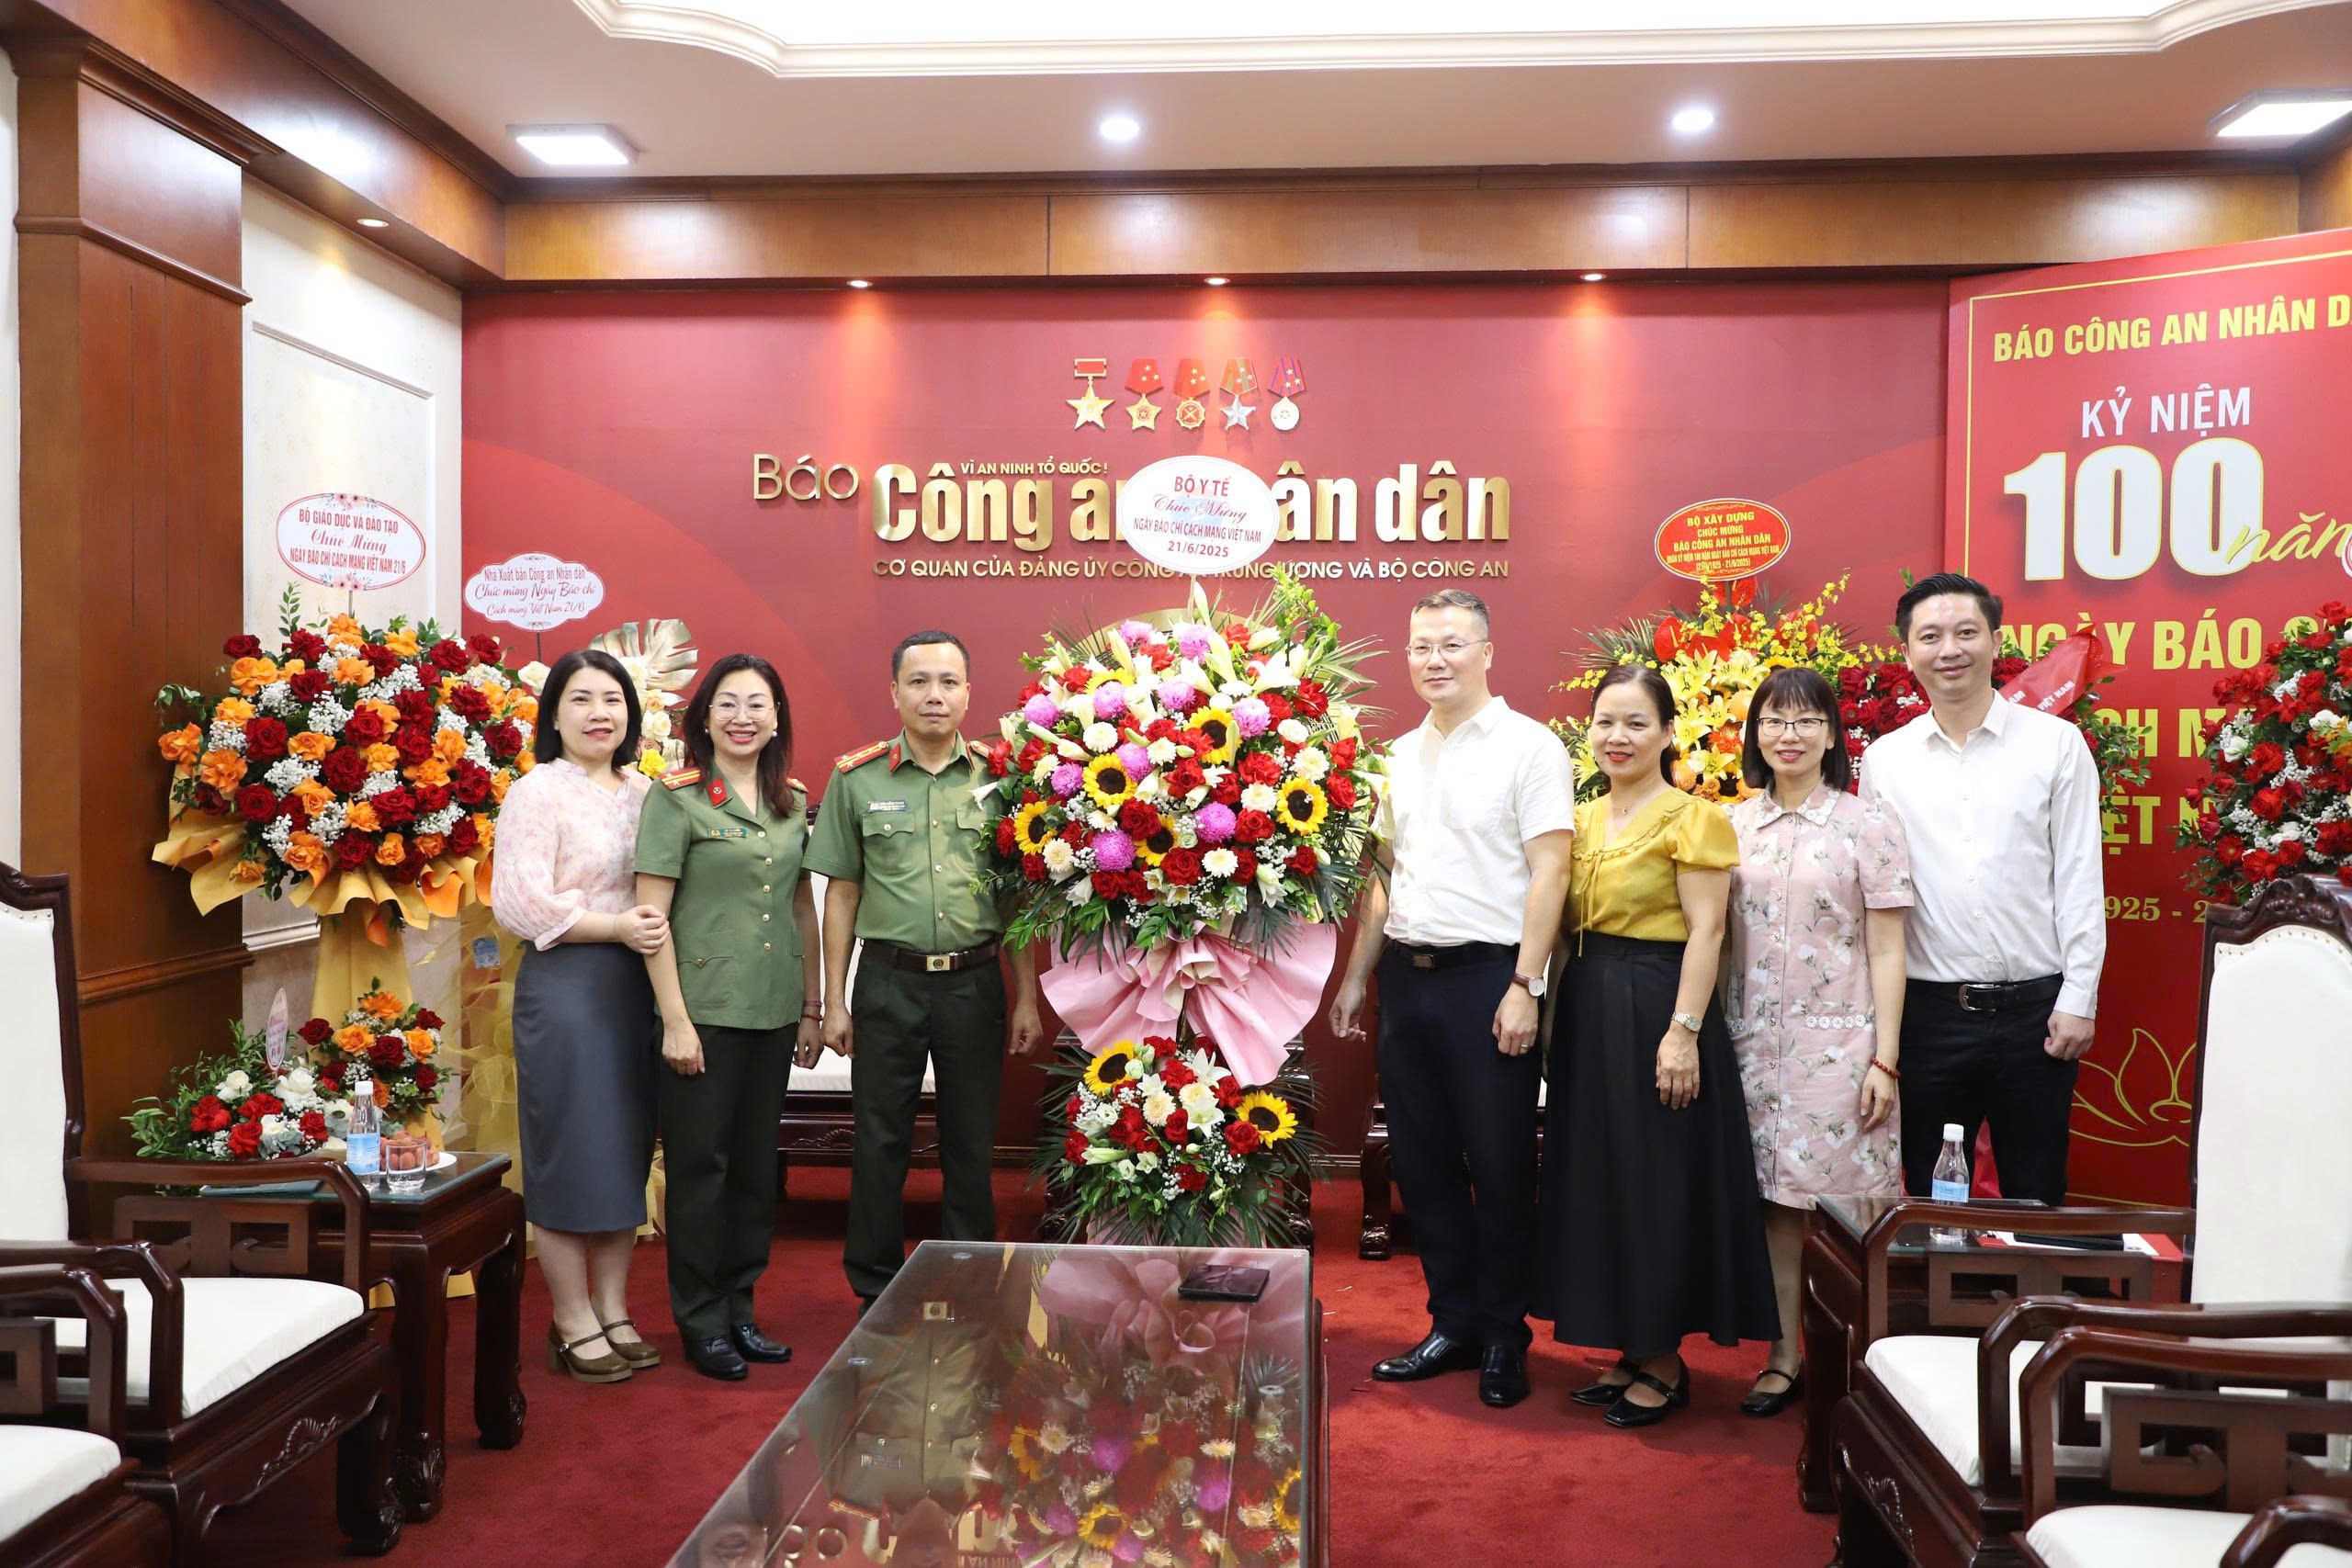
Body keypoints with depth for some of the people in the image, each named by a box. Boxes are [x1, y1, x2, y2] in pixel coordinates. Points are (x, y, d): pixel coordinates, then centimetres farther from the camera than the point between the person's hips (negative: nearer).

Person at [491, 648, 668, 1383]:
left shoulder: (645, 792, 12)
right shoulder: (537, 793, -6)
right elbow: (522, 903, -14)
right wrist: (616, 926, -16)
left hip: (637, 985, 6)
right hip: (564, 985, -6)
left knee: (627, 1150, 11)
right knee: (570, 1152, 1)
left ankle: (613, 1311, 23)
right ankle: (573, 1322, 14)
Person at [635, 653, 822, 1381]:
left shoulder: (792, 803, 10)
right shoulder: (677, 798, -6)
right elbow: (650, 913, -10)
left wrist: (810, 1007, 12)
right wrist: (674, 1019, -14)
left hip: (773, 1013, 5)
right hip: (703, 1010, -5)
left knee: (755, 1164, 12)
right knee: (700, 1166, 3)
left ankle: (740, 1309, 26)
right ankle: (702, 1324, 17)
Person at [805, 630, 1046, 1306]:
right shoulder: (856, 779, 2)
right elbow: (841, 894, 5)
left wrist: (1027, 999, 3)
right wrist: (834, 1000, 3)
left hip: (975, 979, 1)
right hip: (888, 979, 0)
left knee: (972, 1143, 10)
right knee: (879, 1142, 6)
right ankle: (876, 1293, 22)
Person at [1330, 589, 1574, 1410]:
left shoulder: (1529, 746, -5)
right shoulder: (1400, 756, 13)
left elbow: (1549, 870, -10)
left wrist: (1523, 986, -15)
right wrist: (1356, 977, 14)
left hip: (1487, 975, -6)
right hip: (1406, 975, 6)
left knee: (1499, 1164, 3)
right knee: (1421, 1158, 11)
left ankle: (1503, 1337, 19)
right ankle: (1453, 1324, 25)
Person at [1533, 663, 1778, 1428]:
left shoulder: (1691, 817, -8)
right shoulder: (1581, 819, 12)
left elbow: (1705, 933, -13)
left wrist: (1684, 1030, -20)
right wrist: (1558, 1017, 7)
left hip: (1655, 1011, -7)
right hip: (1587, 1013, 7)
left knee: (1658, 1184, 1)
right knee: (1598, 1183, 12)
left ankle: (1666, 1365, 14)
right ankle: (1632, 1351, 24)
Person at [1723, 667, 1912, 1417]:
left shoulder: (1867, 824, -1)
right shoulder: (1733, 825, 8)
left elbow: (1886, 951, -2)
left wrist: (1884, 1060, -7)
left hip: (1836, 1044, -3)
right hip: (1753, 1042, 3)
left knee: (1839, 1205, -1)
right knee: (1776, 1201, 8)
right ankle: (1783, 1359, 18)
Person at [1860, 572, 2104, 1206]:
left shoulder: (2056, 743, 0)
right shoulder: (1883, 759, 4)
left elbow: (2080, 880, 0)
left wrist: (2078, 999, -5)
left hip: (2034, 1010, -1)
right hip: (1927, 1011, 1)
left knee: (2036, 1197, 10)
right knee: (1930, 1200, 11)